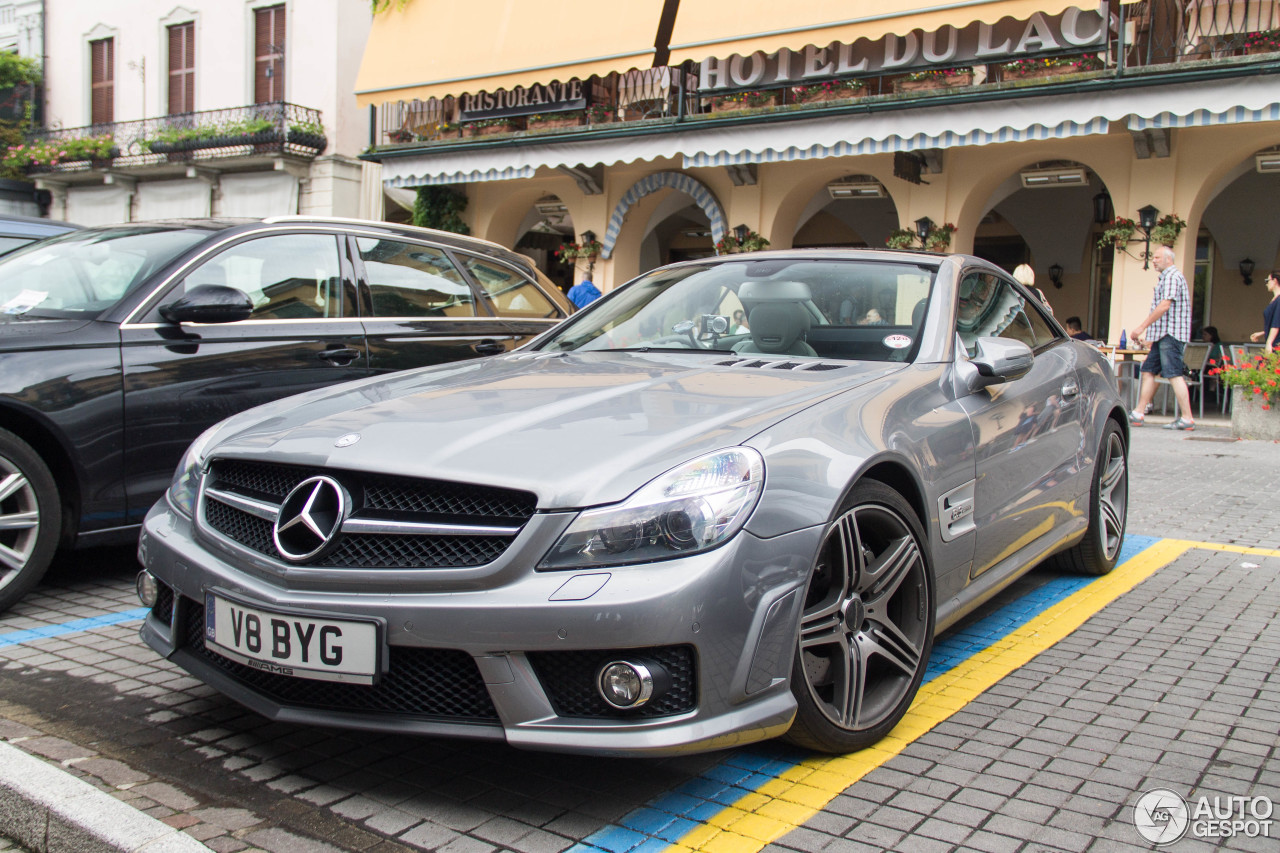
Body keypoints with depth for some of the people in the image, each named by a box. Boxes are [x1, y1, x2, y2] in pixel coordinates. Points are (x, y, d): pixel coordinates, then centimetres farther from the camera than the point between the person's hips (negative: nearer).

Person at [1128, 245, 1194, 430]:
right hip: (1162, 335, 11)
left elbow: (1164, 306, -19)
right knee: (1148, 371, 9)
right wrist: (1145, 333, 20)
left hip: (1171, 334, -11)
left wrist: (1142, 327, -17)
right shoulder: (1165, 277, 22)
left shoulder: (1172, 276, -10)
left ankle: (1187, 418, -12)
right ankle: (1138, 414, 12)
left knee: (1174, 375, -12)